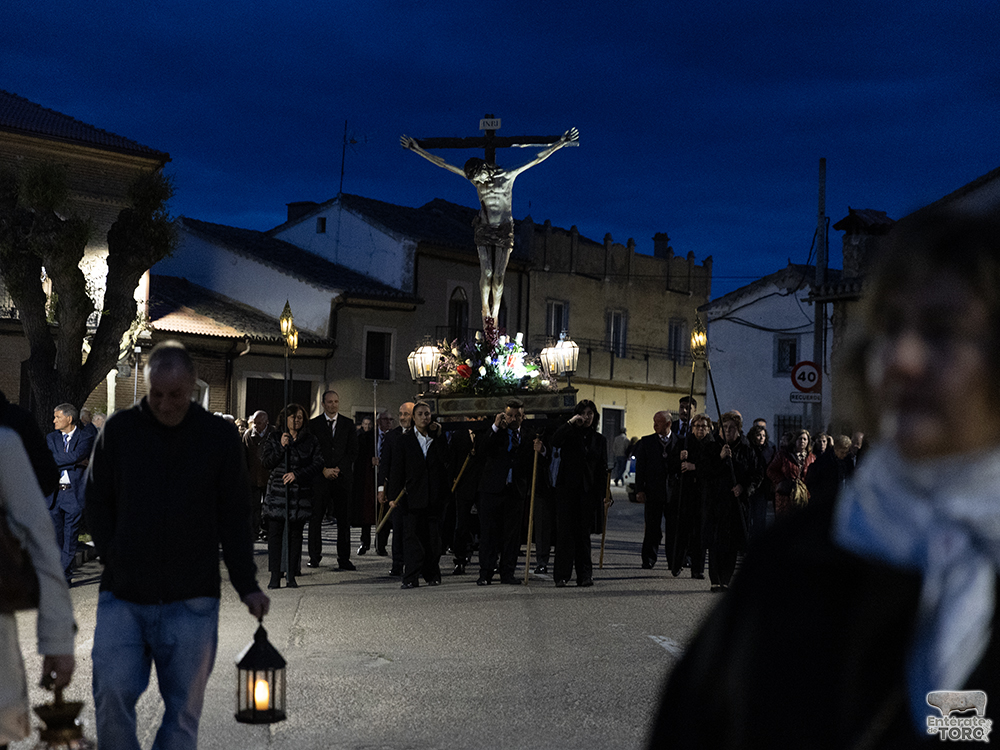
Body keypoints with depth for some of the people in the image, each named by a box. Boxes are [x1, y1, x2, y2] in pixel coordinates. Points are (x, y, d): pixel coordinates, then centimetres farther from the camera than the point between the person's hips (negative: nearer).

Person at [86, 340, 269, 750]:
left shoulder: (220, 436, 3)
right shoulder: (118, 430, 5)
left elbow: (234, 517, 5)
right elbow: (96, 503, 11)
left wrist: (247, 585, 1)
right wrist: (114, 560, 1)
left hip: (191, 602, 0)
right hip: (122, 595, 1)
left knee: (184, 707, 4)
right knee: (112, 693, -7)